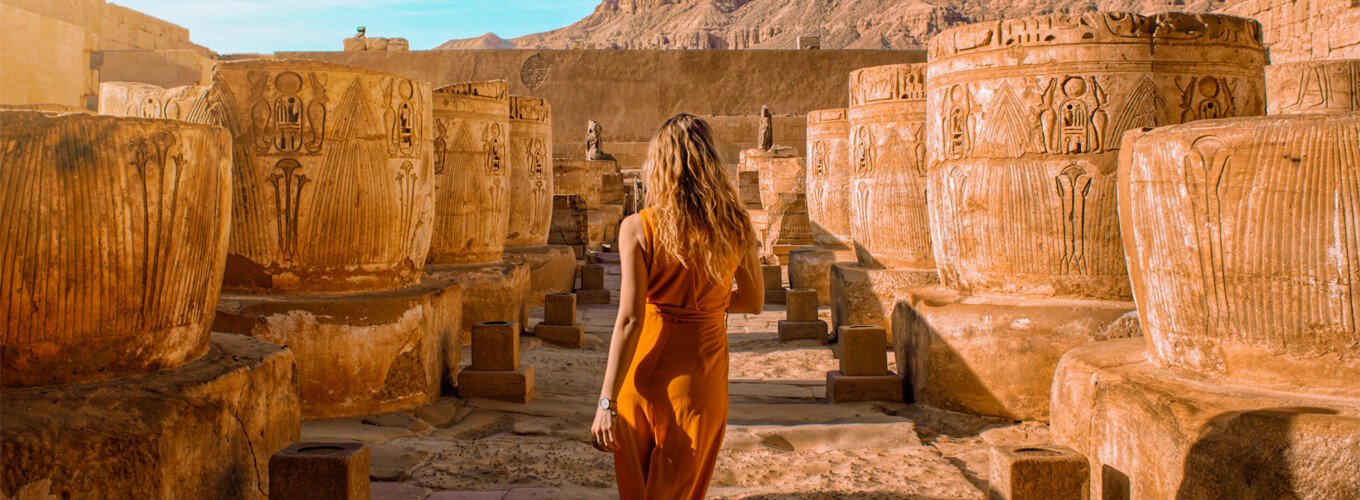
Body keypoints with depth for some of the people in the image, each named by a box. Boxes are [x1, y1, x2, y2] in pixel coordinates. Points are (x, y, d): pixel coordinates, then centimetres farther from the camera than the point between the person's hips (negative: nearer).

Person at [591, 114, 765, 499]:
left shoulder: (638, 229, -14)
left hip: (647, 369, -1)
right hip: (702, 373, 2)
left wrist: (607, 401, -13)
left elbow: (629, 321, -17)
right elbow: (753, 302, 5)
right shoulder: (736, 228, -7)